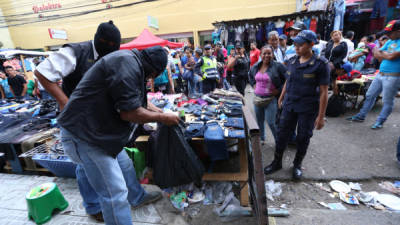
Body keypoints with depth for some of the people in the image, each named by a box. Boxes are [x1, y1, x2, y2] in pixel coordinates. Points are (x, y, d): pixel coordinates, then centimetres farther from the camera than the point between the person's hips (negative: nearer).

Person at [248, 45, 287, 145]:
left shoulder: (278, 66, -10)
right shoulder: (255, 66, 6)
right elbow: (250, 76, 26)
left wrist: (279, 90, -10)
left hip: (271, 99, -5)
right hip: (257, 98, 5)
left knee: (271, 122, -5)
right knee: (259, 120, 15)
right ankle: (261, 139, 36)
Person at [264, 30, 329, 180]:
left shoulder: (320, 64, -11)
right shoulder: (292, 61, 4)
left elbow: (323, 92, -11)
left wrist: (321, 116, -13)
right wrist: (281, 98, 20)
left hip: (307, 109, -4)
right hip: (289, 105, 4)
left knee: (303, 138, 10)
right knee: (282, 134, 8)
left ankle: (297, 165, 32)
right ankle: (277, 162, 26)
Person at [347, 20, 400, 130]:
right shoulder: (390, 41, 12)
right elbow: (376, 53, 9)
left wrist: (380, 53, -3)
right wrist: (385, 55, -10)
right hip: (380, 74, 8)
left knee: (387, 102, 4)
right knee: (370, 95, 13)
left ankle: (380, 122, 15)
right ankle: (361, 116, 24)